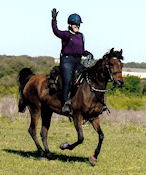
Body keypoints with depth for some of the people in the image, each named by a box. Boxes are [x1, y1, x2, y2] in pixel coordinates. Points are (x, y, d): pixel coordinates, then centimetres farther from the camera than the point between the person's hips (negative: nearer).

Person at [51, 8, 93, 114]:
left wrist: (88, 54, 8)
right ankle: (66, 102, -31)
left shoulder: (80, 36, 19)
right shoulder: (66, 35, 0)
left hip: (78, 61, 7)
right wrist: (54, 20, -28)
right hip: (67, 60, -7)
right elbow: (56, 31, -20)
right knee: (68, 79, -24)